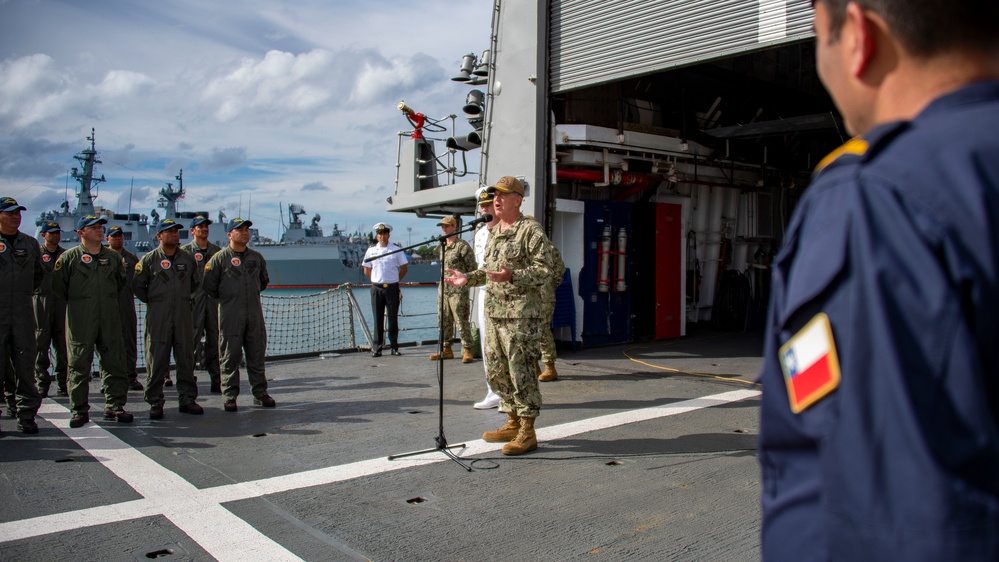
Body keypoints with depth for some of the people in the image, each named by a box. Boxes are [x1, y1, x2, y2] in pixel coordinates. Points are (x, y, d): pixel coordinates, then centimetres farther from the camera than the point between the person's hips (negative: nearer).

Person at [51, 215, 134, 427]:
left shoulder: (113, 257, 12)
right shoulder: (69, 257, 0)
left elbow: (121, 282, 25)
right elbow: (57, 285, 2)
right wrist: (75, 302, 5)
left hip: (110, 318, 3)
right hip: (80, 321, -3)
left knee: (114, 362, 4)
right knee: (79, 365, 0)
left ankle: (115, 406, 12)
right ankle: (79, 410, 8)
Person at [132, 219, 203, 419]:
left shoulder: (188, 259, 10)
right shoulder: (149, 259, 1)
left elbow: (196, 283, 23)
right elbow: (137, 286, 6)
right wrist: (153, 301, 4)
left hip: (183, 314, 3)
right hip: (158, 316, -3)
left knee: (186, 357, 6)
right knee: (156, 359, -1)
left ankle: (187, 399, 14)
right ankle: (155, 402, 6)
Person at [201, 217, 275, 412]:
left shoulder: (256, 257, 12)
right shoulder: (219, 258, -2)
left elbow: (264, 280, 27)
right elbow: (208, 285, 0)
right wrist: (225, 298, 7)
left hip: (254, 312, 4)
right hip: (230, 315, -4)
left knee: (257, 354, 7)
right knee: (230, 355, 0)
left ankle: (260, 392, 15)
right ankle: (229, 395, 8)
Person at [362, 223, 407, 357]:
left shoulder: (396, 250, 0)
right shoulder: (371, 250, 5)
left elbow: (403, 268, 5)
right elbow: (366, 271, 12)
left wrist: (395, 280, 5)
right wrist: (376, 280, 8)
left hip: (392, 288, -1)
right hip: (376, 288, 1)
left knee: (393, 318, 3)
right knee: (378, 319, 3)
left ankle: (394, 347, 10)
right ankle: (377, 348, 7)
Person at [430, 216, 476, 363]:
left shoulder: (462, 246, -9)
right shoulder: (442, 247, 16)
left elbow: (472, 268, -8)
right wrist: (442, 284, 18)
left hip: (458, 291, -8)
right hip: (443, 290, 8)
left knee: (461, 321, -6)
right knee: (444, 321, 12)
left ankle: (467, 350, -1)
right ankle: (446, 349, 20)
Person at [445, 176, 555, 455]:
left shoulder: (531, 230, -9)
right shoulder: (494, 231, 18)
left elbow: (545, 270, -16)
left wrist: (512, 276, -29)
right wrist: (468, 278, 12)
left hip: (521, 314, -9)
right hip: (494, 314, 9)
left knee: (522, 372, -5)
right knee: (497, 371, 14)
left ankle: (527, 433, 5)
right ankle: (513, 424, 27)